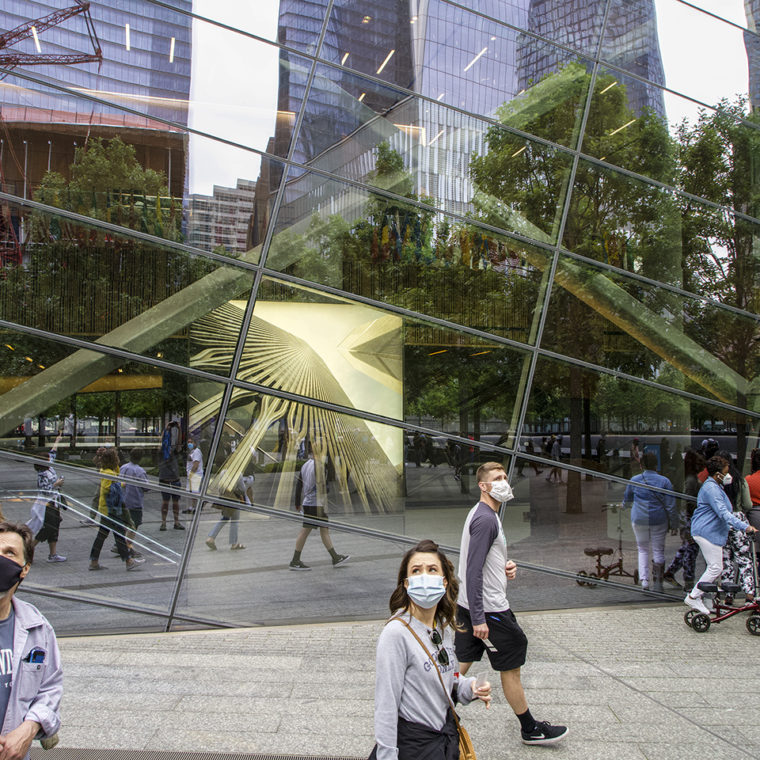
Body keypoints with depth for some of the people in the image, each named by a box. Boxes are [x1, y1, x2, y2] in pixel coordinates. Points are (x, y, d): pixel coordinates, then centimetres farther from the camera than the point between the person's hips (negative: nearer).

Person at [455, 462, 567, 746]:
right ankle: (530, 729, 19)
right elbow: (473, 571, -25)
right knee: (511, 667, 5)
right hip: (489, 609, -9)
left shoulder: (483, 514, 12)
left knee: (462, 661, 15)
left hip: (468, 606, 9)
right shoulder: (485, 519, -20)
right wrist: (479, 618, -26)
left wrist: (506, 566, 4)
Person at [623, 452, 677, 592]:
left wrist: (627, 505, 37)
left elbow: (627, 501, 14)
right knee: (658, 551, 10)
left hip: (639, 520, 1)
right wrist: (674, 525, 3)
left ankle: (643, 579, 0)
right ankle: (657, 584, 11)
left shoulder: (634, 480, -2)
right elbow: (671, 506, -6)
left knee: (642, 550, 15)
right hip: (659, 521, -1)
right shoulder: (664, 481, -6)